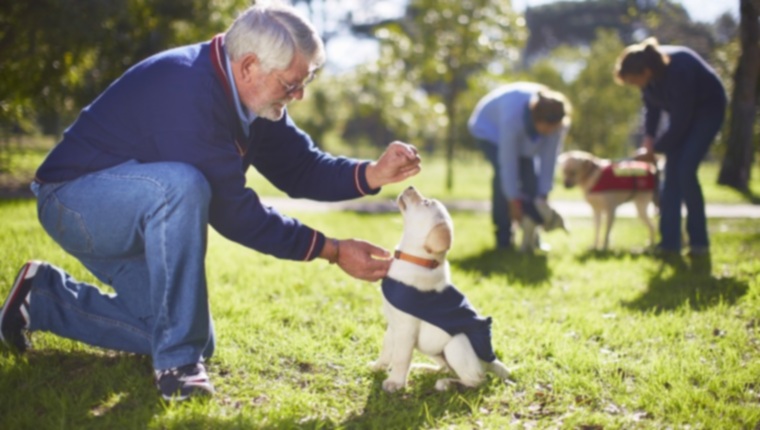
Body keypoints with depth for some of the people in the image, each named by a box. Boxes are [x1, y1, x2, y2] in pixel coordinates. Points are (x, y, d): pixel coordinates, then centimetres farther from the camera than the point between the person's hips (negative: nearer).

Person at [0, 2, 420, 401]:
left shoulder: (247, 93, -4)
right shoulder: (187, 89, -31)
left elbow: (299, 167, -1)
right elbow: (231, 211, -29)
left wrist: (371, 174, -19)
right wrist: (332, 250, -27)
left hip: (131, 219, 9)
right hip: (73, 201, -9)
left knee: (196, 339, 7)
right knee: (180, 184, -38)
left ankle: (45, 295, 21)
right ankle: (177, 358, -25)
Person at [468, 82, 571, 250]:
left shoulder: (559, 123, -30)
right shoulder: (513, 116, -44)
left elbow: (549, 158, -22)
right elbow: (508, 160, -37)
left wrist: (543, 195, -20)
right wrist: (513, 200, -32)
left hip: (526, 137, 4)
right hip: (491, 127, -4)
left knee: (531, 175, -14)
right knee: (504, 174, -25)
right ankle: (503, 236, -16)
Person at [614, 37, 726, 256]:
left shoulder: (678, 72, -38)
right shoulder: (650, 69, -17)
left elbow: (679, 122, -30)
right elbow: (651, 104, 0)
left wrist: (655, 148, -18)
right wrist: (649, 137, -11)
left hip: (708, 109, -7)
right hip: (681, 112, 7)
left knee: (686, 171, -17)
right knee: (671, 172, -2)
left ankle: (699, 242, -6)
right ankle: (669, 242, -1)